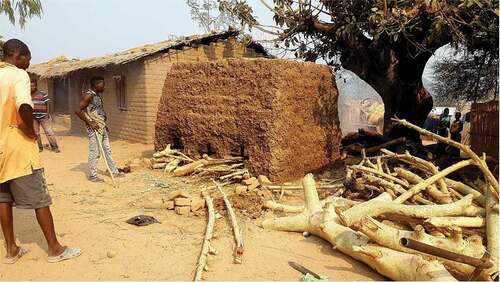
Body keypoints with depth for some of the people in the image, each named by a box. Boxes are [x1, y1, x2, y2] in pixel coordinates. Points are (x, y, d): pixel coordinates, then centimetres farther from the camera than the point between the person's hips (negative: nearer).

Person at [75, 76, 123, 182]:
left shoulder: (98, 95, 14)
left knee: (107, 150, 14)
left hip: (102, 127, 9)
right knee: (94, 152, -2)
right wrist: (90, 123, -18)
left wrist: (104, 125, 15)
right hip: (94, 128, -9)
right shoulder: (88, 96, -13)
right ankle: (92, 175, 10)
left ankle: (114, 171, 23)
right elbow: (78, 111, -18)